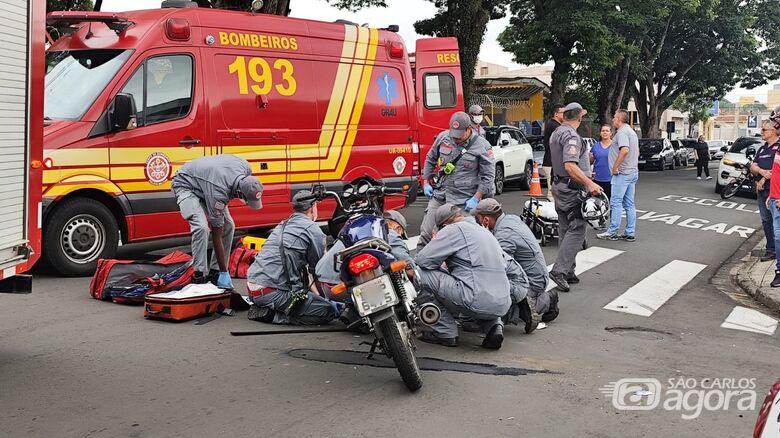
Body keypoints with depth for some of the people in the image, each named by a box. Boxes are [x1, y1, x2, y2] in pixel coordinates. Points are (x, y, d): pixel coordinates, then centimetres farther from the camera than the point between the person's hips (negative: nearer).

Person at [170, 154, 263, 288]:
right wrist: (224, 272, -26)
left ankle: (214, 272, 5)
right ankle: (199, 276, -18)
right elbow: (216, 236, -31)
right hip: (185, 185, -8)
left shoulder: (246, 168, -25)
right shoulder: (218, 194, -40)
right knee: (202, 227, -28)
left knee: (228, 226, -4)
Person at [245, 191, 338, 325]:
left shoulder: (282, 226, 22)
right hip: (271, 292, -9)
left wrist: (316, 294, 30)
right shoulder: (313, 230, -4)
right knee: (330, 311, -7)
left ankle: (264, 309, 10)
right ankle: (275, 315, -11)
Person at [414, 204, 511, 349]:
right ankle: (494, 325, 13)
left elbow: (422, 260, -7)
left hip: (478, 302, -8)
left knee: (421, 273, 1)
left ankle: (445, 332, 5)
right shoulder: (483, 230, 24)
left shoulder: (453, 229, -1)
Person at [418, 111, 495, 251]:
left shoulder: (482, 146, -8)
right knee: (426, 233, 1)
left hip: (464, 201, -4)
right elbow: (430, 159, 19)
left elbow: (488, 175, -6)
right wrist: (426, 182, 13)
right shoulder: (443, 137, 3)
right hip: (439, 195, 4)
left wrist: (476, 198, -10)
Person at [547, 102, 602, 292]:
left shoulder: (556, 133, 14)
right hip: (572, 189, -10)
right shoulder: (572, 136, -17)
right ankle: (560, 270, -18)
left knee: (565, 229, 12)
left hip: (559, 185, 10)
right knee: (577, 230, -10)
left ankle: (567, 271, 16)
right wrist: (590, 183, -34)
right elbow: (570, 166, -29)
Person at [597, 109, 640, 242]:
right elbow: (637, 152, 27)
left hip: (622, 173, -10)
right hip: (633, 172, 10)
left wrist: (615, 167, -22)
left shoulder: (622, 132, -14)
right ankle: (630, 233, 11)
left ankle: (612, 232, -3)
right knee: (629, 204, 10)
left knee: (616, 202, -6)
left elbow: (625, 150, -28)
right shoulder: (632, 131, 20)